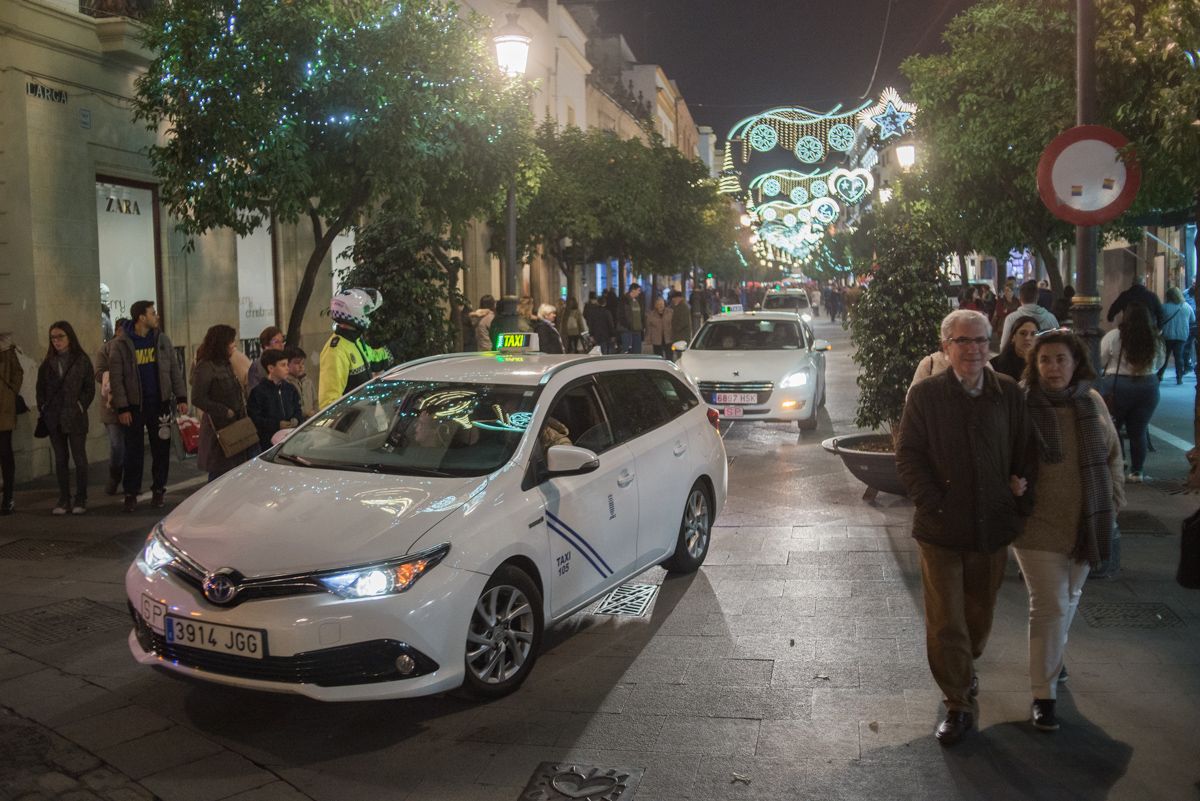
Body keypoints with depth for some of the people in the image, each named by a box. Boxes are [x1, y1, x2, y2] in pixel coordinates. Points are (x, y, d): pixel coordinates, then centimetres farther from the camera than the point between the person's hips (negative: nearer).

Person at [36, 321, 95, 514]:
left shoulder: (82, 360, 0)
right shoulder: (48, 362, 10)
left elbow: (90, 388, 0)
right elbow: (41, 388, 12)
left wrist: (80, 406, -9)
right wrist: (42, 409, 1)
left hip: (75, 417, -3)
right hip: (54, 417, 4)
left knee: (79, 457, 0)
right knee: (60, 458, 7)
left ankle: (81, 499, 6)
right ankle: (63, 499, 12)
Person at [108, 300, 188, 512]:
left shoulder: (162, 340, 6)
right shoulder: (121, 344, -4)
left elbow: (175, 370, 8)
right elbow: (116, 378, -5)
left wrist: (181, 397, 1)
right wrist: (122, 408, -11)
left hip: (160, 403, 3)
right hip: (135, 405, -3)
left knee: (161, 449, 6)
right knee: (133, 451, 2)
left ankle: (159, 490, 16)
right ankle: (131, 493, 11)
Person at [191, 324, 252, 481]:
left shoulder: (226, 364, 15)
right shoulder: (205, 367, -12)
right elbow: (198, 399, -17)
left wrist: (242, 410, 8)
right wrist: (225, 412, -15)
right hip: (218, 427, -8)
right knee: (219, 474, -5)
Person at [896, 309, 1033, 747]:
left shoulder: (1009, 394, 1)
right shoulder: (925, 394, -6)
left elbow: (1025, 453, 9)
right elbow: (908, 456, -6)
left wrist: (1022, 490, -5)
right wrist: (934, 505, -13)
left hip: (992, 528, 3)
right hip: (941, 529, -2)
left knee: (979, 614, 19)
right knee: (945, 623, 2)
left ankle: (964, 667, 47)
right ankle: (958, 706, 17)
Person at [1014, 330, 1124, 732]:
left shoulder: (1092, 402, 1)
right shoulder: (1022, 405, -14)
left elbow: (1112, 455, 12)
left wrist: (1113, 500, 8)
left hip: (1086, 524, 5)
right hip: (1039, 526, -5)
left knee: (1069, 598, 20)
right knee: (1050, 606, -4)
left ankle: (1052, 658, 44)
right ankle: (1043, 695, 7)